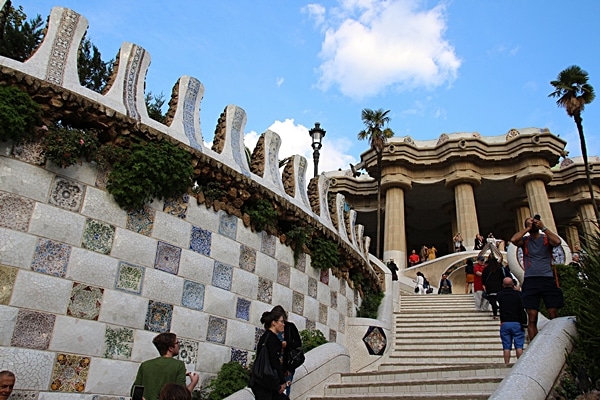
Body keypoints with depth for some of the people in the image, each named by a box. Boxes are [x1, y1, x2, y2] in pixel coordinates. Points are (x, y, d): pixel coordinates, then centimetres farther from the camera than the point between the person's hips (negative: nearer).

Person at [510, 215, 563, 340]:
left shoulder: (546, 238, 11)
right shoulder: (525, 240, 12)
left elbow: (557, 241, -11)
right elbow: (513, 240, -9)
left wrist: (543, 227, -5)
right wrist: (528, 228, 1)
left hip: (548, 279, 0)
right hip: (530, 281, 0)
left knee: (554, 316, -6)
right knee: (532, 319, -4)